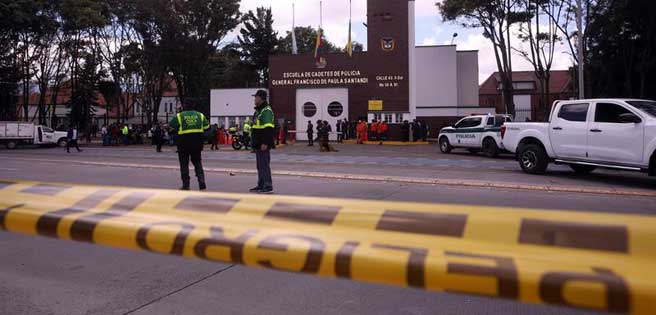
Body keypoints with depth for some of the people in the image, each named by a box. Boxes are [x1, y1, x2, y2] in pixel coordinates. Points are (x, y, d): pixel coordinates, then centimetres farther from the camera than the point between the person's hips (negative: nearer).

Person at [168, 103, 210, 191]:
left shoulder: (179, 116, -3)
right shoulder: (200, 115, 5)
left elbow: (171, 127, 1)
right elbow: (207, 126, 9)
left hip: (184, 143, -2)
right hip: (197, 142, 2)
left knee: (184, 164, 8)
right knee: (197, 162, 14)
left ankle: (186, 185, 8)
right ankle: (202, 181, -1)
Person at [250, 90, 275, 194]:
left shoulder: (266, 110, -14)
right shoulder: (258, 110, 20)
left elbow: (268, 129, -23)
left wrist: (265, 143, -27)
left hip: (263, 144, -11)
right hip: (258, 144, 11)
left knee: (264, 165, -8)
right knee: (260, 165, 15)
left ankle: (268, 187, -5)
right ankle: (261, 185, 23)